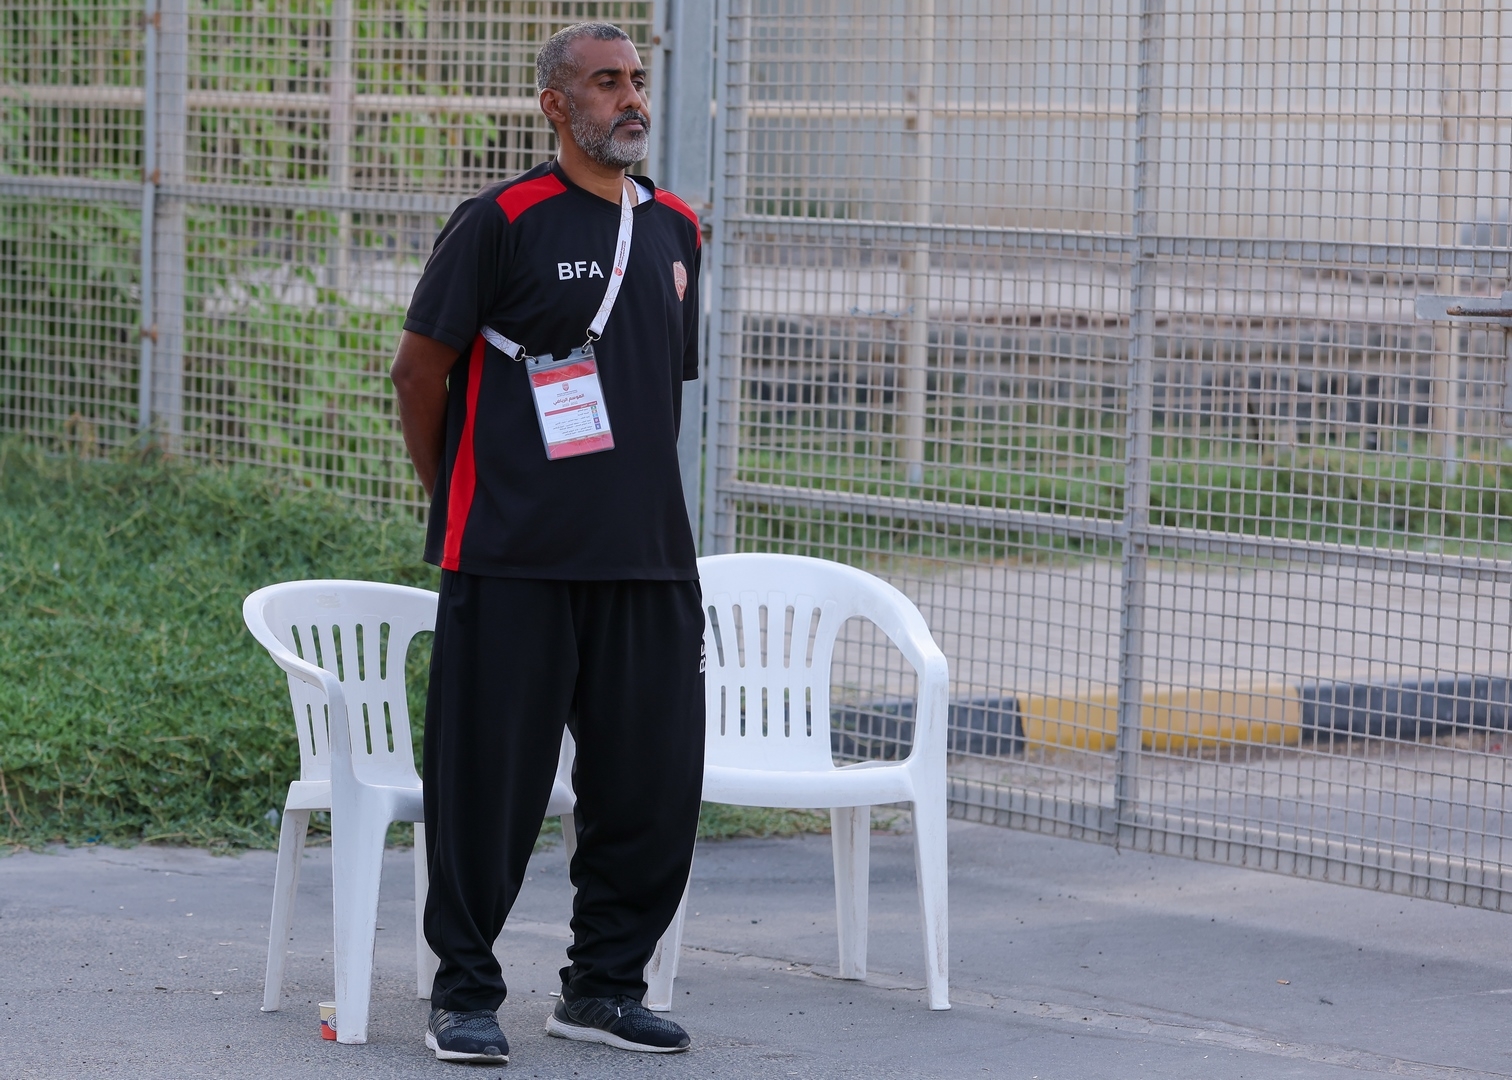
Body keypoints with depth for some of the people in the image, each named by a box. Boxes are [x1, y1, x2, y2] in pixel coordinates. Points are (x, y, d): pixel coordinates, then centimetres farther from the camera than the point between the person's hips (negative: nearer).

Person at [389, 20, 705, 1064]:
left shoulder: (674, 228, 13)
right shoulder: (502, 222, -6)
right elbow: (421, 365, -1)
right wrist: (457, 499, 6)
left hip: (647, 556, 6)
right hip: (514, 559, -6)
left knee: (657, 775, 6)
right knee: (491, 781, -2)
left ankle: (605, 985, 20)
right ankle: (465, 993, 9)